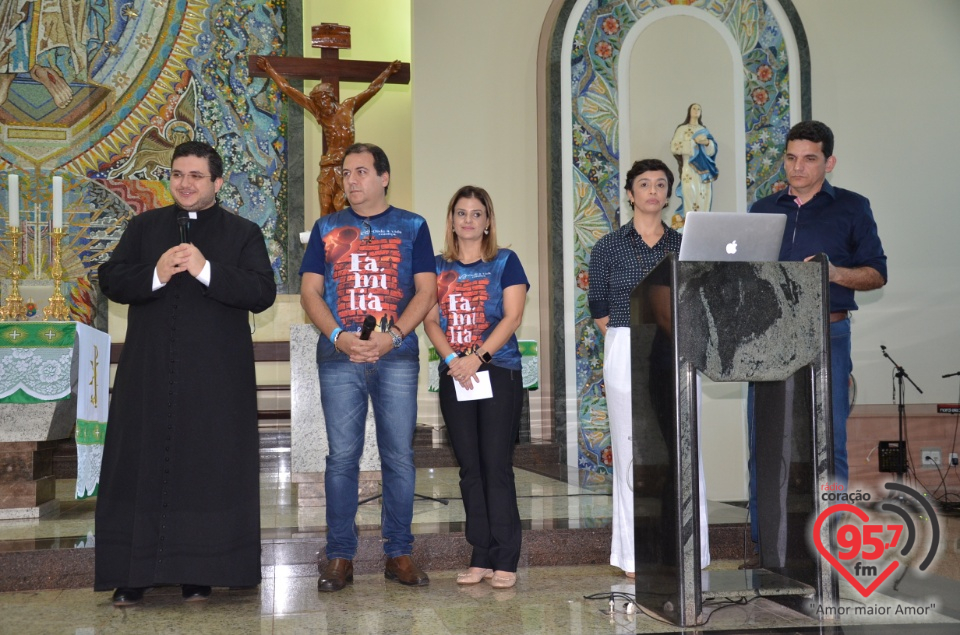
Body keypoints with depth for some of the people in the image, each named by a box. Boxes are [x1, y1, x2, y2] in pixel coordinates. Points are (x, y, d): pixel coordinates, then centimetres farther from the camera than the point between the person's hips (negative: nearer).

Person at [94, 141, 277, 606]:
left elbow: (262, 293, -6)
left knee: (210, 468, 1)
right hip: (148, 373, 2)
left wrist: (206, 270, -18)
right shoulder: (144, 227, 14)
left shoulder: (244, 233, 7)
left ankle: (198, 575, 11)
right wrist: (154, 274, -15)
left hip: (217, 379, -1)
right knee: (140, 465, 1)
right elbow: (110, 280, 4)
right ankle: (131, 576, 8)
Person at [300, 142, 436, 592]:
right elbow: (310, 292, 8)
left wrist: (392, 335, -11)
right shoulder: (327, 228, 13)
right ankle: (339, 558, 6)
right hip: (340, 356, 1)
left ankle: (399, 554, 9)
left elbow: (426, 290, 4)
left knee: (399, 456, 0)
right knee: (342, 456, -1)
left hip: (397, 355, 0)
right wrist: (339, 336, -9)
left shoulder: (412, 227, 10)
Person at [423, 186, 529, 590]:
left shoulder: (505, 262, 3)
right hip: (454, 376, 4)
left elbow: (512, 317, -6)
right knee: (470, 468, 6)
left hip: (499, 371, -4)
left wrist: (477, 357, -16)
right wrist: (453, 359, -11)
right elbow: (431, 320, 6)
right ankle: (481, 558, 11)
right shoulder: (438, 267, 12)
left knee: (497, 466, -7)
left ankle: (505, 561, -4)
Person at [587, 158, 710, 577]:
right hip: (627, 354, -2)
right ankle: (636, 556, 8)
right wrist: (631, 335, 0)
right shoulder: (609, 247, 4)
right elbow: (599, 308, 5)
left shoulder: (683, 245, 10)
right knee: (633, 450, 1)